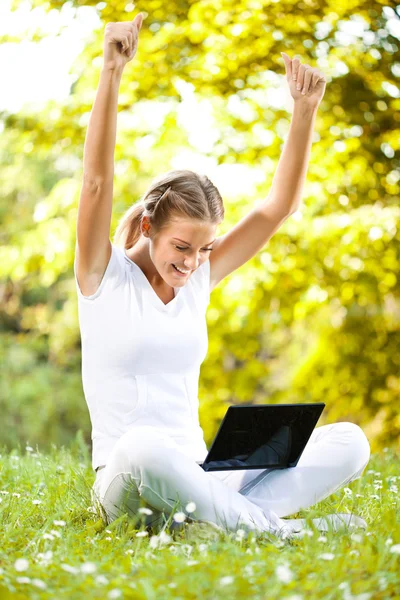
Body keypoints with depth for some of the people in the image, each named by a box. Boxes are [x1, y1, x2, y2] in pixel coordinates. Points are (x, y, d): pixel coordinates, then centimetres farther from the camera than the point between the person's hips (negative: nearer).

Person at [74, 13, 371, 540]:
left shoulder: (200, 279, 10)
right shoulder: (104, 274, -3)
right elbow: (97, 182, -18)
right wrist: (111, 74, -28)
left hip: (199, 477, 5)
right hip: (125, 486, -5)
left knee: (348, 442, -14)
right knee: (144, 449, -44)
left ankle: (209, 519, -26)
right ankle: (274, 526, -26)